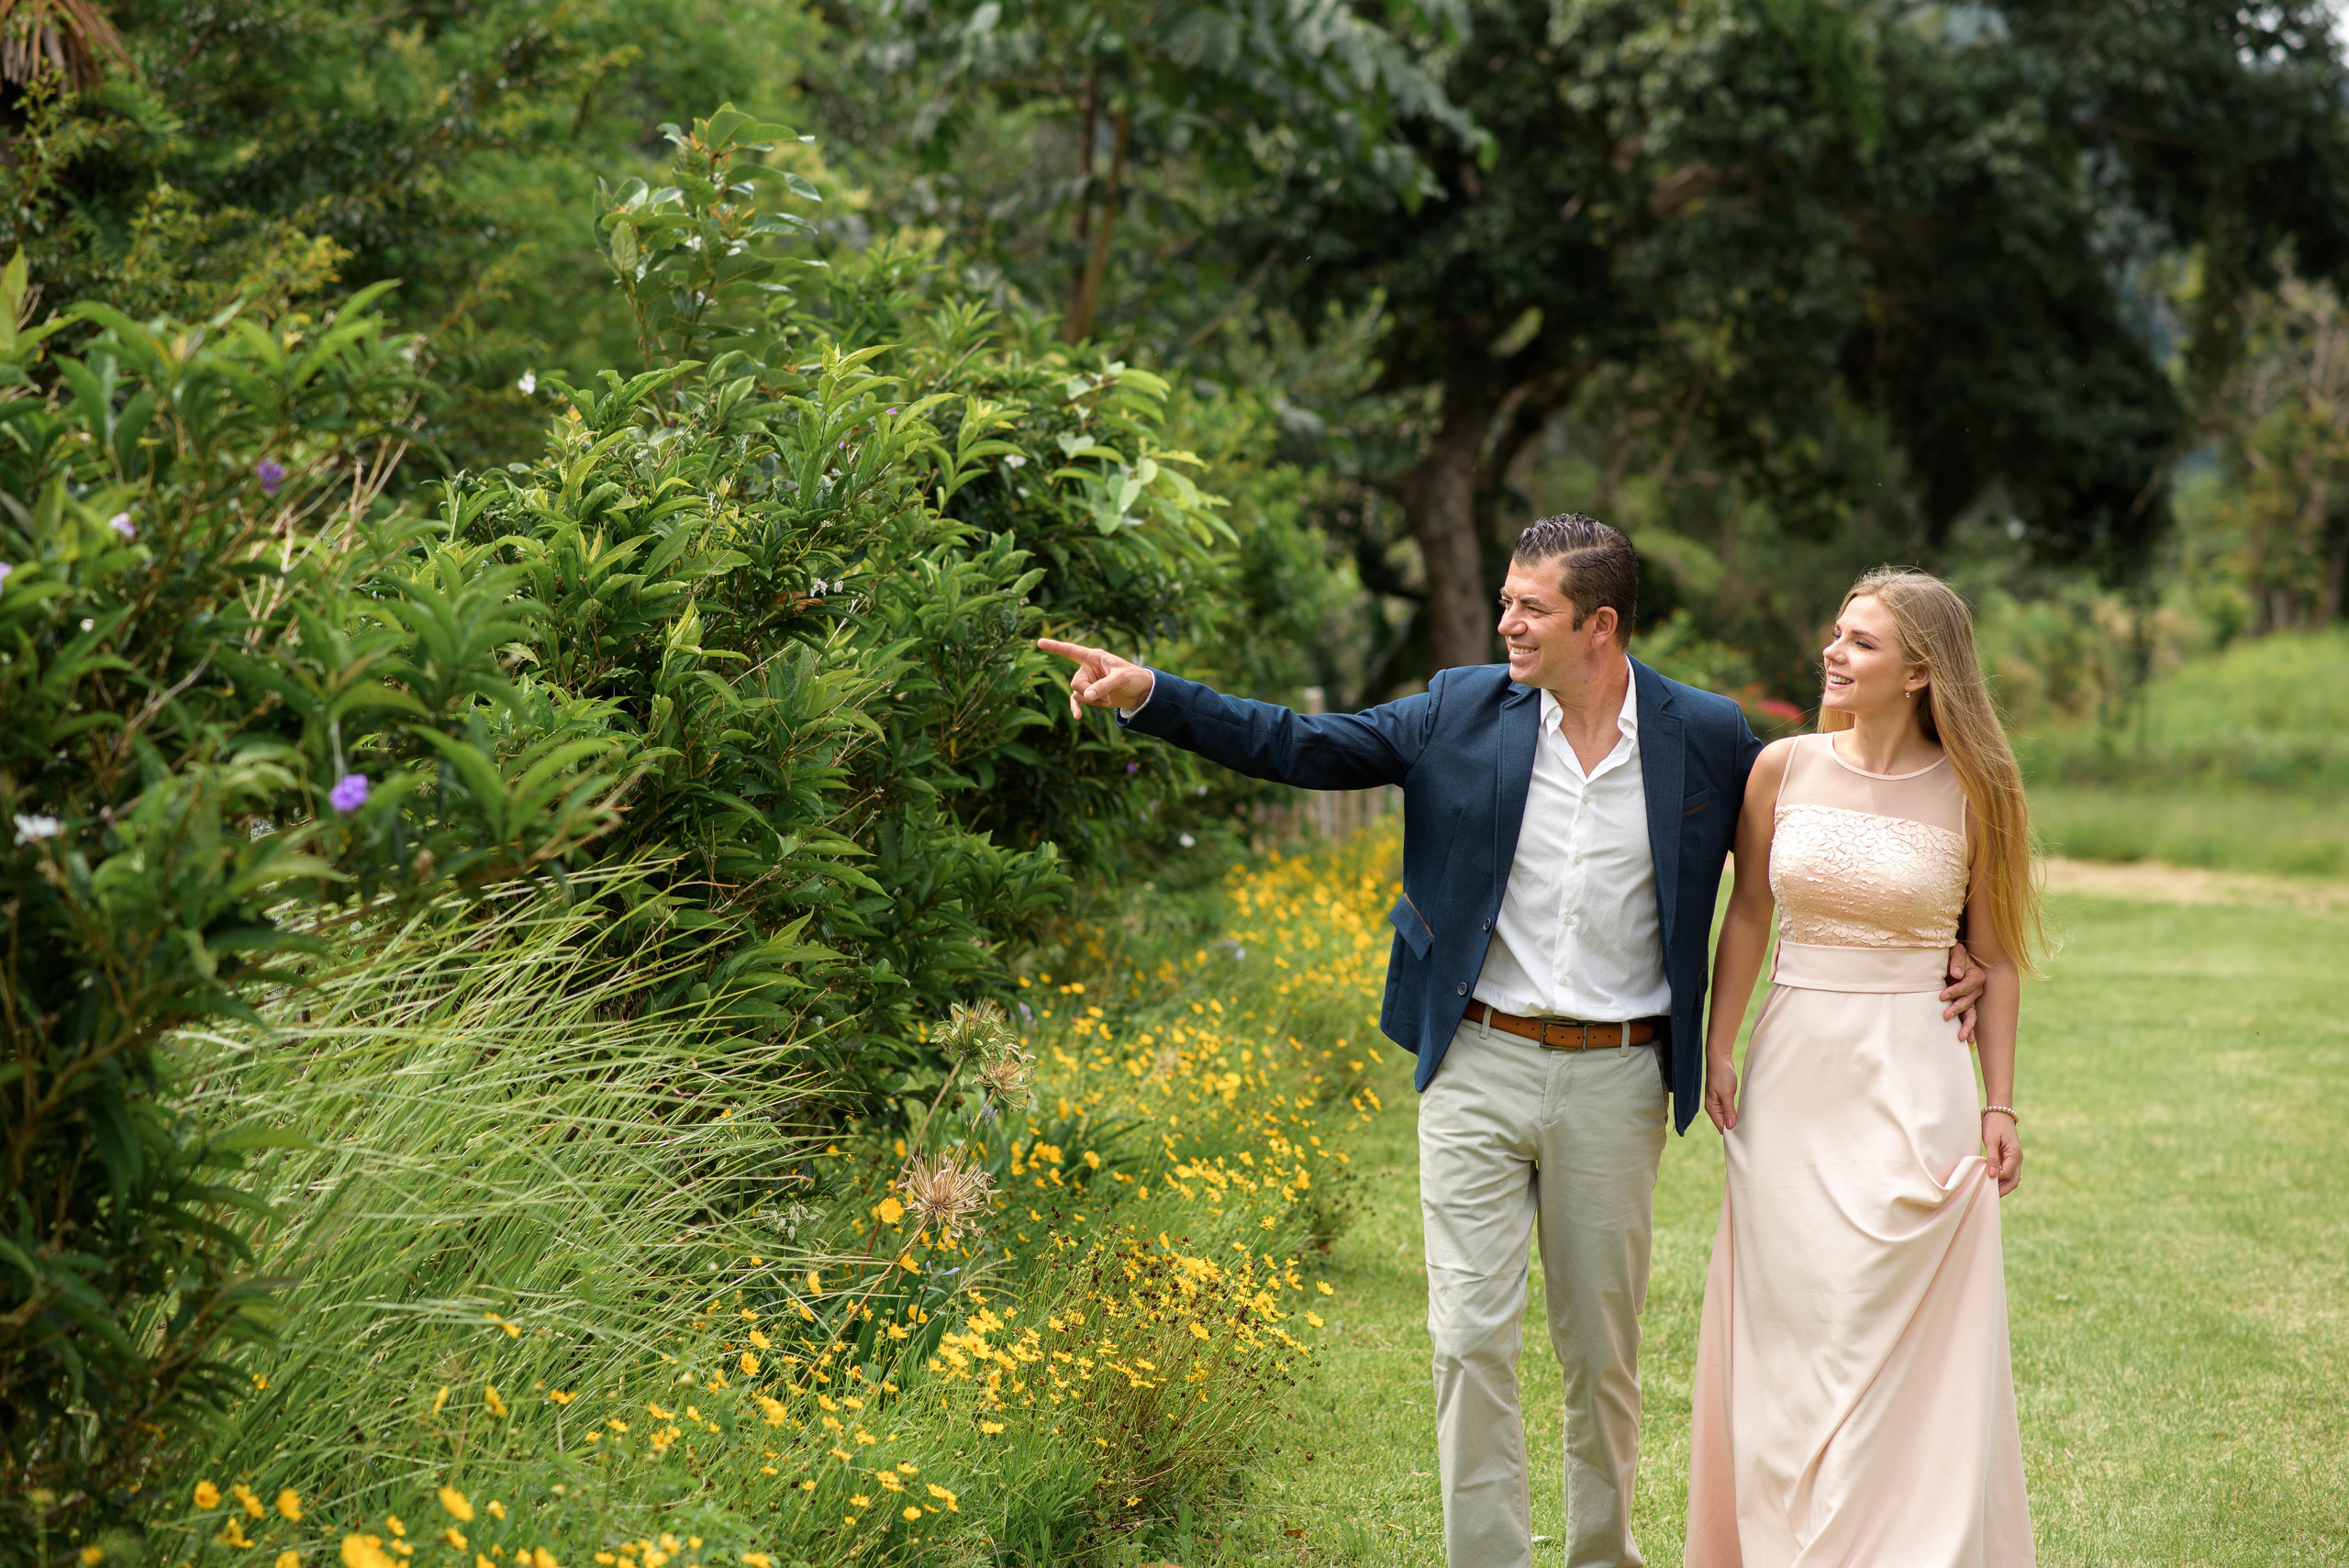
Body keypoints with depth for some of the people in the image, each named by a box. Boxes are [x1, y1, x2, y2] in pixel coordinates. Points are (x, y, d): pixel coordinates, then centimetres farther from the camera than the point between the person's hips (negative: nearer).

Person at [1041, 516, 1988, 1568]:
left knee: (1601, 1348, 11)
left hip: (1616, 1084, 0)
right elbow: (1300, 746, 0)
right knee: (1471, 1337, -2)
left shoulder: (1706, 737, -2)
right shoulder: (1461, 712, -1)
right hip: (1477, 1063, 0)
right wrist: (1147, 693, -9)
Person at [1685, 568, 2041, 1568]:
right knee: (1787, 1327, 7)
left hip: (1913, 1082, -2)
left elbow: (1995, 959, 3)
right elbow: (1747, 916, 10)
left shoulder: (1971, 793, -3)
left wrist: (1998, 1105, 0)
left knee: (1905, 1334, -1)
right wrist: (1716, 1051, 3)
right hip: (1793, 1076, 2)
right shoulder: (1783, 770, 1)